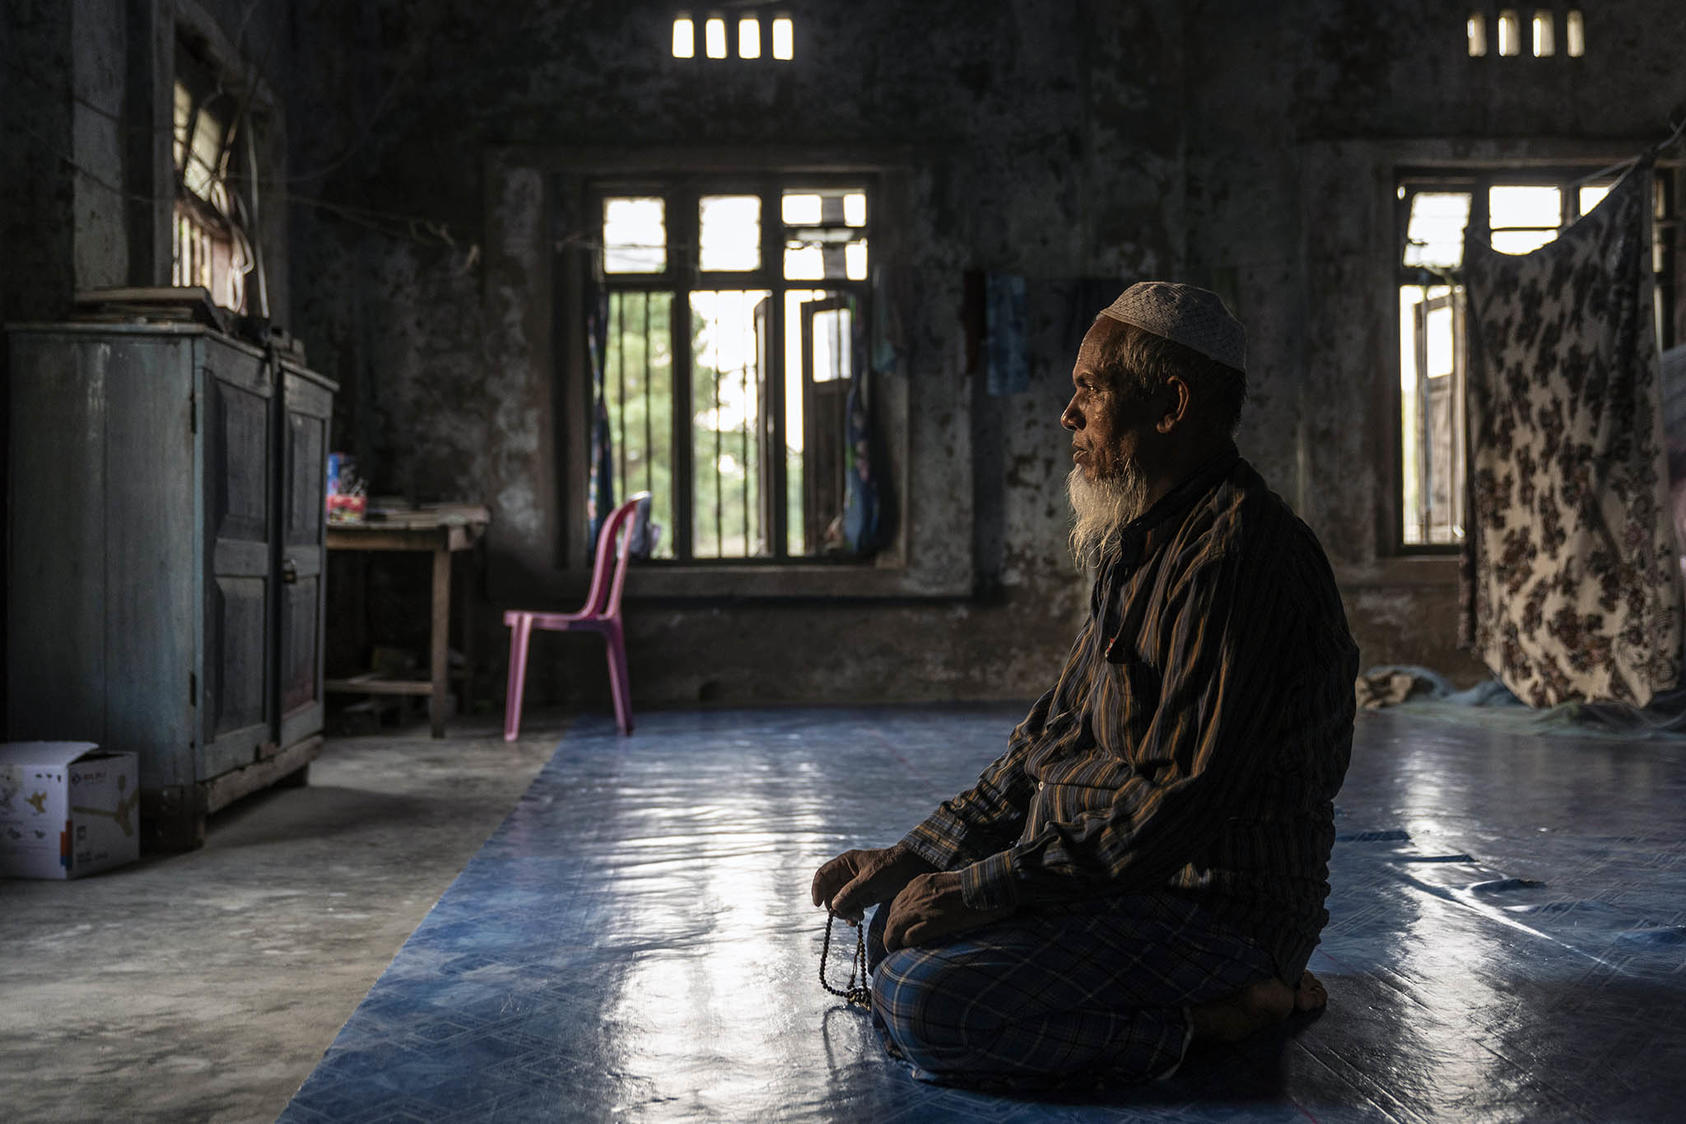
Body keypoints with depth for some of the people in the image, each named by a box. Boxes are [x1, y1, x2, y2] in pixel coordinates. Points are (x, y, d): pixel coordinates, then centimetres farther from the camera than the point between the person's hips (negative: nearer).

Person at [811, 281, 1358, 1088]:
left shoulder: (1236, 552, -19)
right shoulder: (1146, 548, 16)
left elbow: (1183, 793, -26)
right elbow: (1056, 733, 17)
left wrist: (986, 888, -21)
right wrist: (912, 859, 8)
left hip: (1212, 903, -11)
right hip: (1129, 876, 11)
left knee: (921, 1002, -24)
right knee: (899, 921, 20)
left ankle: (1208, 1020, -8)